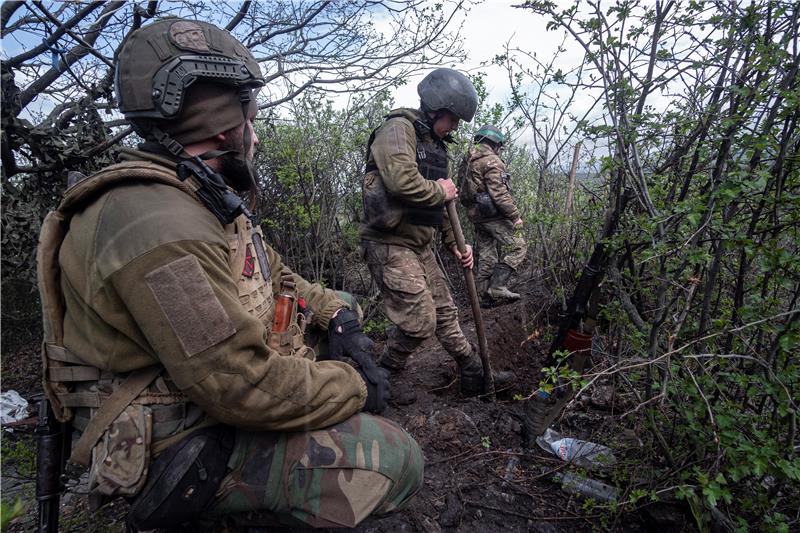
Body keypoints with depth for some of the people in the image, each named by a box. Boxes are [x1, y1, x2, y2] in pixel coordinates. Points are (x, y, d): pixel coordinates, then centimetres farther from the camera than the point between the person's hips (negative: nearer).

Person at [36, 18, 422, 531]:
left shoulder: (204, 202, 6)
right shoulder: (157, 223, -28)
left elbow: (275, 275, 15)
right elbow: (245, 387, -30)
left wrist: (337, 314, -2)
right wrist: (354, 387, -16)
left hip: (210, 398, 10)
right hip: (182, 445, -10)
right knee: (398, 460, -18)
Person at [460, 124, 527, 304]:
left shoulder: (470, 161, 17)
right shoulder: (491, 160, -13)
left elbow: (464, 191, 20)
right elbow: (499, 193, -20)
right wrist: (515, 215, -16)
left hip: (476, 215, 10)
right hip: (493, 215, -10)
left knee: (486, 255, 13)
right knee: (517, 247, -6)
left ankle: (486, 295, 17)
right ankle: (497, 286, -12)